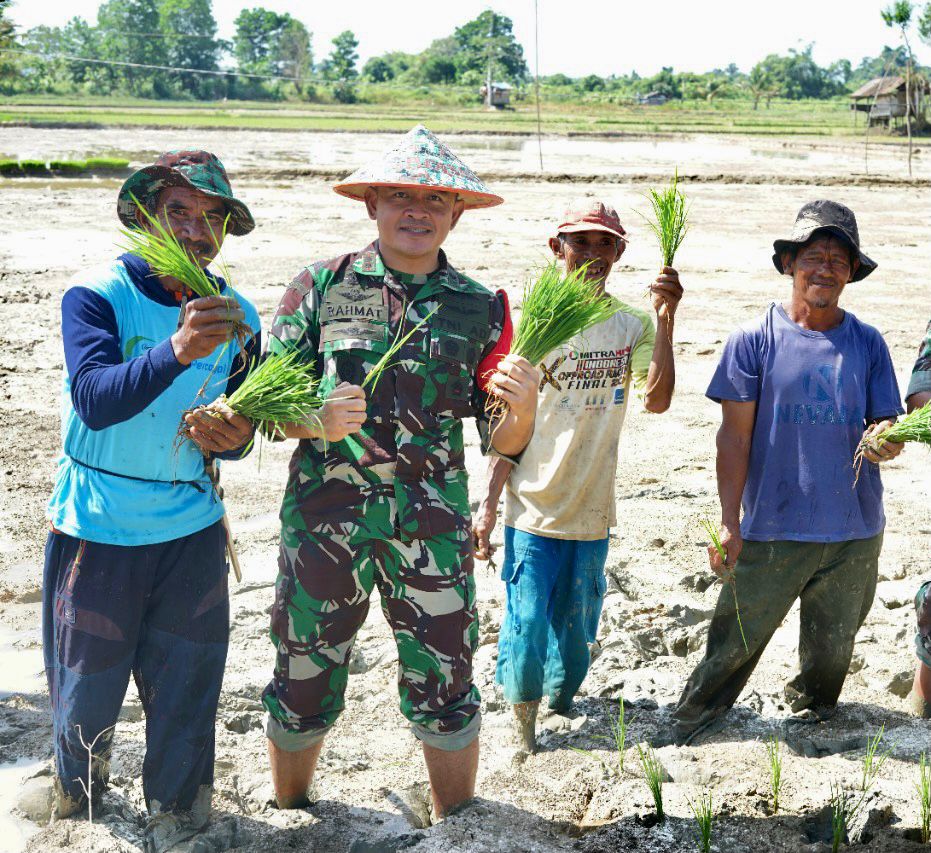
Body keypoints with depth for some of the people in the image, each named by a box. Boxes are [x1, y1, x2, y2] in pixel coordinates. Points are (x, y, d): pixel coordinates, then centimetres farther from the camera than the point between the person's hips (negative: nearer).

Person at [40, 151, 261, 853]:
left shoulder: (236, 318, 0)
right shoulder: (95, 296, -12)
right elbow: (95, 399, -28)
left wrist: (231, 439, -15)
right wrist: (176, 351, -44)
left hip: (192, 532, 3)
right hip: (96, 531, -2)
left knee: (186, 688, 9)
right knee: (87, 682, 12)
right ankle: (78, 786, 43)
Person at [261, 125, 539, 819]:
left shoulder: (480, 307, 4)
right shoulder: (322, 286, 1)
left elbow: (501, 442, 3)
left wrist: (523, 405, -19)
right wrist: (316, 421, -19)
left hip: (433, 523, 1)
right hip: (324, 517, 0)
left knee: (446, 690, 6)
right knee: (304, 686, 10)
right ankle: (288, 816, 36)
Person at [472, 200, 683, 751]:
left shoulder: (633, 326, 2)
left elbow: (657, 399, -14)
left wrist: (666, 318, -19)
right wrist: (489, 502, -7)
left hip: (593, 513, 3)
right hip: (533, 507, -3)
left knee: (578, 630, 14)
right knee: (527, 624, -4)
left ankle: (562, 700, 37)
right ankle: (523, 719, 16)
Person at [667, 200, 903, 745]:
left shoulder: (868, 344, 3)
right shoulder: (755, 340, -5)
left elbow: (886, 428, 3)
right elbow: (735, 435, -5)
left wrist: (883, 442, -22)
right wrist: (730, 522, -8)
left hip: (854, 532, 3)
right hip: (772, 528, -3)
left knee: (831, 648, 17)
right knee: (737, 638, 4)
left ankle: (810, 720, 42)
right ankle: (690, 722, 24)